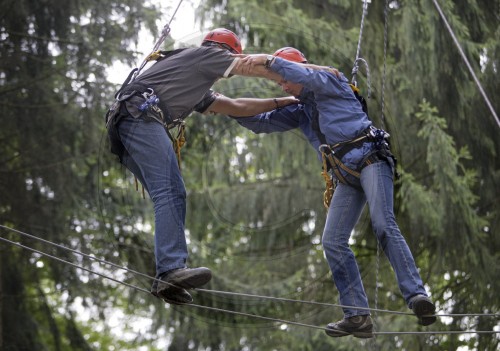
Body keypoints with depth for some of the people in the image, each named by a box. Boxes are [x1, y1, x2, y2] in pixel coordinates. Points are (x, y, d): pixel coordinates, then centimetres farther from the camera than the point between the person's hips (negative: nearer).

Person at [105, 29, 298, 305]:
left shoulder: (199, 89, 36)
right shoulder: (205, 55, 12)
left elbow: (236, 107, 37)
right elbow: (256, 67, 10)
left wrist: (281, 102, 37)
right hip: (141, 115, -9)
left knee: (173, 196, 2)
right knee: (168, 193, -19)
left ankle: (166, 279, -7)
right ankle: (173, 268, -31)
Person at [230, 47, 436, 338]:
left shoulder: (331, 81, 7)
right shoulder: (300, 111, 25)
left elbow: (309, 76, -16)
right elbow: (260, 122, 27)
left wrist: (270, 60, -19)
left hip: (370, 159, -8)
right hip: (347, 177, 8)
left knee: (383, 225, -26)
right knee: (333, 242, -6)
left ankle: (417, 295, -34)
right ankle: (358, 317, -9)